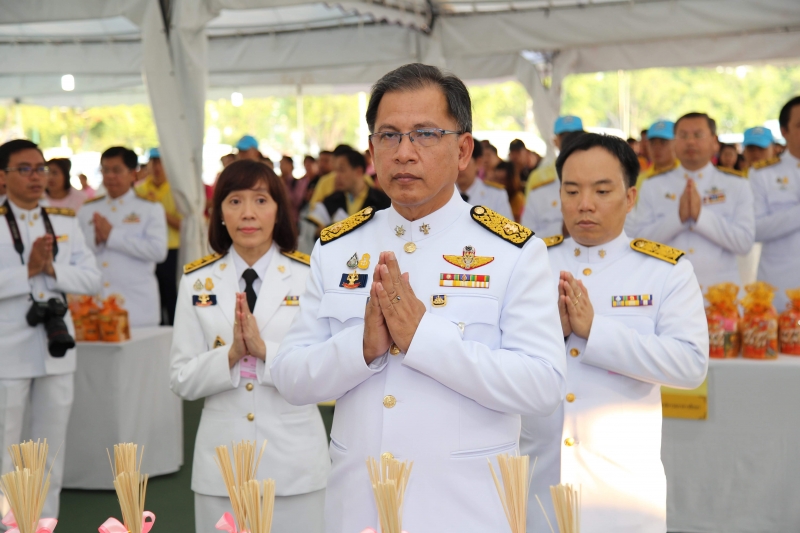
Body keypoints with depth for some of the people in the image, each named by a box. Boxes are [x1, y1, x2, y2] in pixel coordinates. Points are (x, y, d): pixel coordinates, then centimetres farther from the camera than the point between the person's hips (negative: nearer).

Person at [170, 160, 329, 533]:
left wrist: (265, 349, -21)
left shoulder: (309, 277, -3)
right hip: (221, 462, 2)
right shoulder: (197, 282, 3)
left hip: (295, 462, -1)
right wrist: (231, 354, -16)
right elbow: (182, 380, 1)